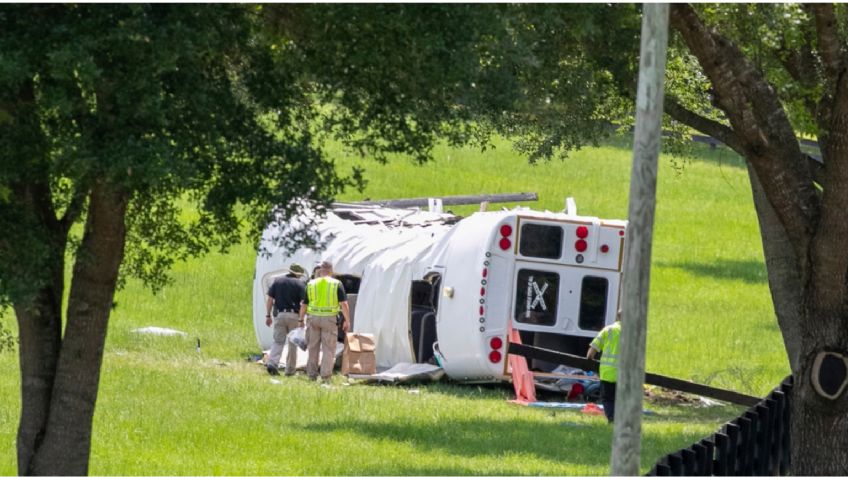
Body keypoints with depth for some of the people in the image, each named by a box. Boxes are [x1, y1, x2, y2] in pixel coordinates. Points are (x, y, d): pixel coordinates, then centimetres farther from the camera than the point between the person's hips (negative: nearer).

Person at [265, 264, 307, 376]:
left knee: (278, 341, 5)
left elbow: (269, 299, 4)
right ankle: (290, 369, 12)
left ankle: (272, 362, -17)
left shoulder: (277, 281, 7)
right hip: (293, 315, -2)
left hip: (279, 315, 2)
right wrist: (302, 319, -7)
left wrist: (268, 315, 7)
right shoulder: (300, 284, -1)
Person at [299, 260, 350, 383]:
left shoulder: (311, 284, 6)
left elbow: (304, 305, 9)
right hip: (329, 319, -2)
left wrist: (301, 319, 20)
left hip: (313, 318, 2)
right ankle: (325, 377, -4)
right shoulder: (337, 284, -2)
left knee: (313, 348, 12)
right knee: (328, 349, 1)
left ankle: (312, 375, 15)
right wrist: (347, 321, -1)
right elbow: (344, 304, -7)